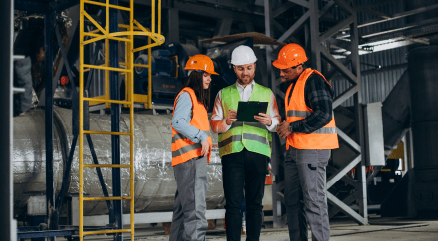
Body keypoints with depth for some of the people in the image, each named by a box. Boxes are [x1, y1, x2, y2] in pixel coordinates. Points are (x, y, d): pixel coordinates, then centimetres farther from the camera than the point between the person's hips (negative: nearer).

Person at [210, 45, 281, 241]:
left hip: (258, 151, 1)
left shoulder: (266, 93, 18)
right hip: (232, 152, 0)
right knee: (233, 203, -6)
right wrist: (226, 122, -12)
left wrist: (270, 122, -11)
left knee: (255, 203, 0)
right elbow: (214, 124, 10)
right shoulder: (223, 94, 18)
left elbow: (277, 122, 12)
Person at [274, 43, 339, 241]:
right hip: (295, 149, 10)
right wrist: (284, 126, 13)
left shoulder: (313, 80, -11)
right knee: (293, 200, 12)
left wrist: (292, 127, -16)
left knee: (313, 200, -8)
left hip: (312, 149, -10)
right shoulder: (294, 84, 20)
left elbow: (323, 115, -21)